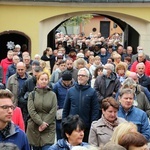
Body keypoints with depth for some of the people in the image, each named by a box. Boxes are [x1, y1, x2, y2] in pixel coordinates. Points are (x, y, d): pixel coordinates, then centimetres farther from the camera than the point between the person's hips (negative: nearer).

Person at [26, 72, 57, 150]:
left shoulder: (52, 95, 5)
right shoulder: (32, 94, 5)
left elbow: (53, 112, -3)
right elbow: (31, 111, -5)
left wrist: (45, 124, -11)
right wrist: (41, 122, -14)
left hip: (48, 128, -1)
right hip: (34, 127, 1)